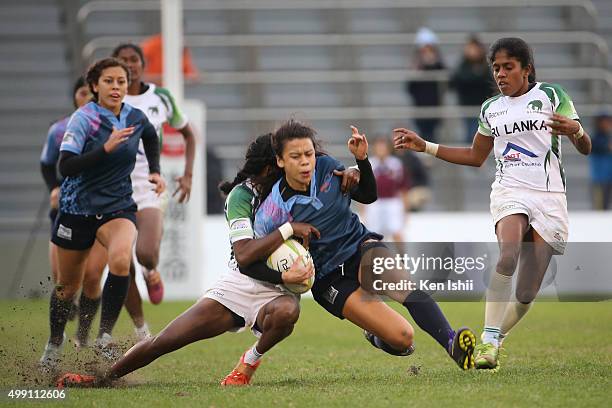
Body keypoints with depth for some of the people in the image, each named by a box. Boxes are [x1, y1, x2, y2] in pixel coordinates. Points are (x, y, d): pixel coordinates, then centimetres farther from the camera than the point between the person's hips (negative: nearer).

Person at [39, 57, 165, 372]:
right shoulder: (83, 119, -15)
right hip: (78, 208, -2)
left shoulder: (135, 118, -1)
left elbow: (151, 136, 25)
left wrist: (155, 171, 14)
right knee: (68, 286, 12)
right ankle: (54, 343, 38)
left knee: (121, 259, -30)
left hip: (118, 207, 2)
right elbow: (65, 167, -27)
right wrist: (106, 148, -35)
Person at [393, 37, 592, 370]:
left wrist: (576, 130, -23)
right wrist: (424, 146, 19)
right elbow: (475, 156, 27)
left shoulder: (551, 95, 3)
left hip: (549, 199, -1)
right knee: (509, 254, -31)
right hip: (509, 192, 1)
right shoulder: (491, 109, 14)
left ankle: (495, 339, 18)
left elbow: (585, 149, 1)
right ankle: (488, 342, -33)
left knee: (527, 293, -6)